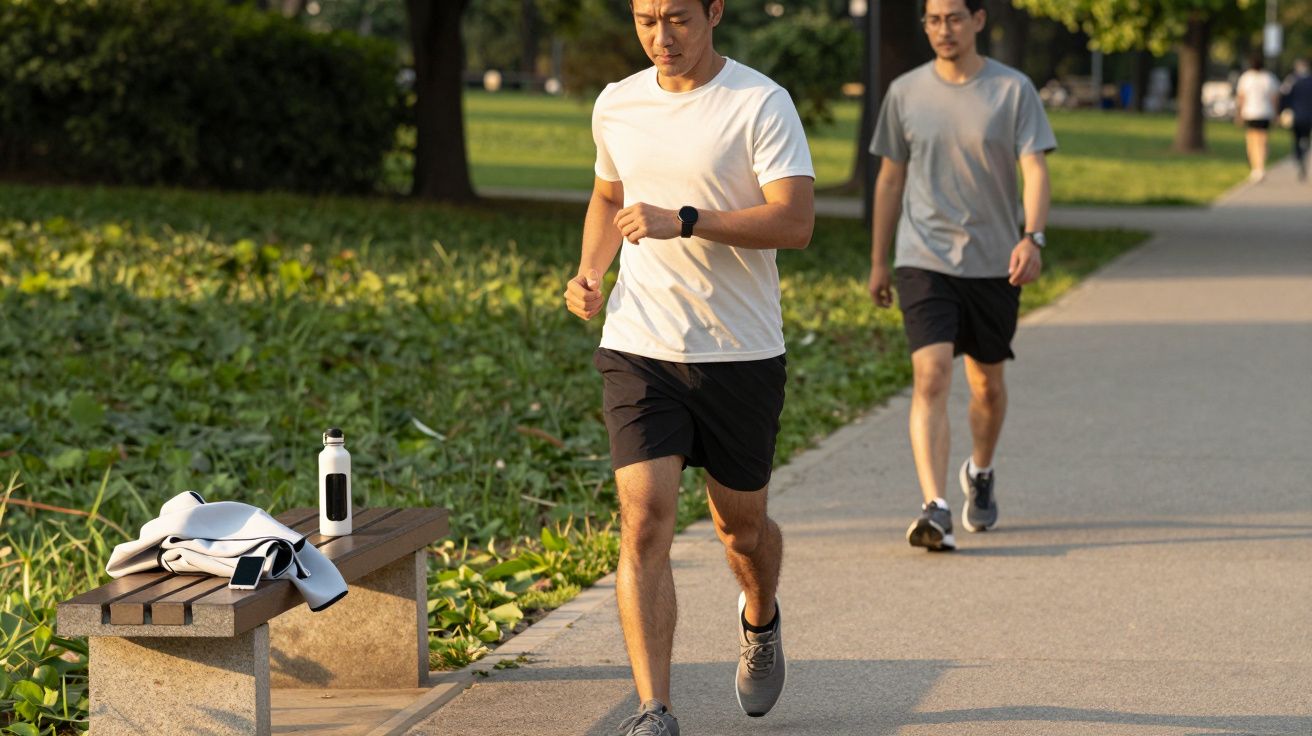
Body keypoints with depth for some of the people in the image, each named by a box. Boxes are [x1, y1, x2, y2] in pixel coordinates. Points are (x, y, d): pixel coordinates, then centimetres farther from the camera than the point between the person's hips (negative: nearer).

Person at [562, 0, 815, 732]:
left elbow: (796, 220, -18)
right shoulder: (616, 105, 6)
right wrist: (589, 274, 6)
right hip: (639, 349, 2)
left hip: (742, 353, -2)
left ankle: (761, 624, 48)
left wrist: (684, 221, -27)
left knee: (741, 522, 13)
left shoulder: (762, 104, -9)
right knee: (645, 521, -12)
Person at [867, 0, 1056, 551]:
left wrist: (1032, 238, -25)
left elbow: (1035, 169, -8)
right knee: (931, 377, -17)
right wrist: (878, 262, 13)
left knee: (987, 383, 14)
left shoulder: (1013, 90, -2)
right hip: (923, 261, 0)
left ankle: (980, 473, 42)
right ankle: (935, 509, -24)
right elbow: (890, 179, 12)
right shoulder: (906, 92, 4)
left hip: (993, 262, 0)